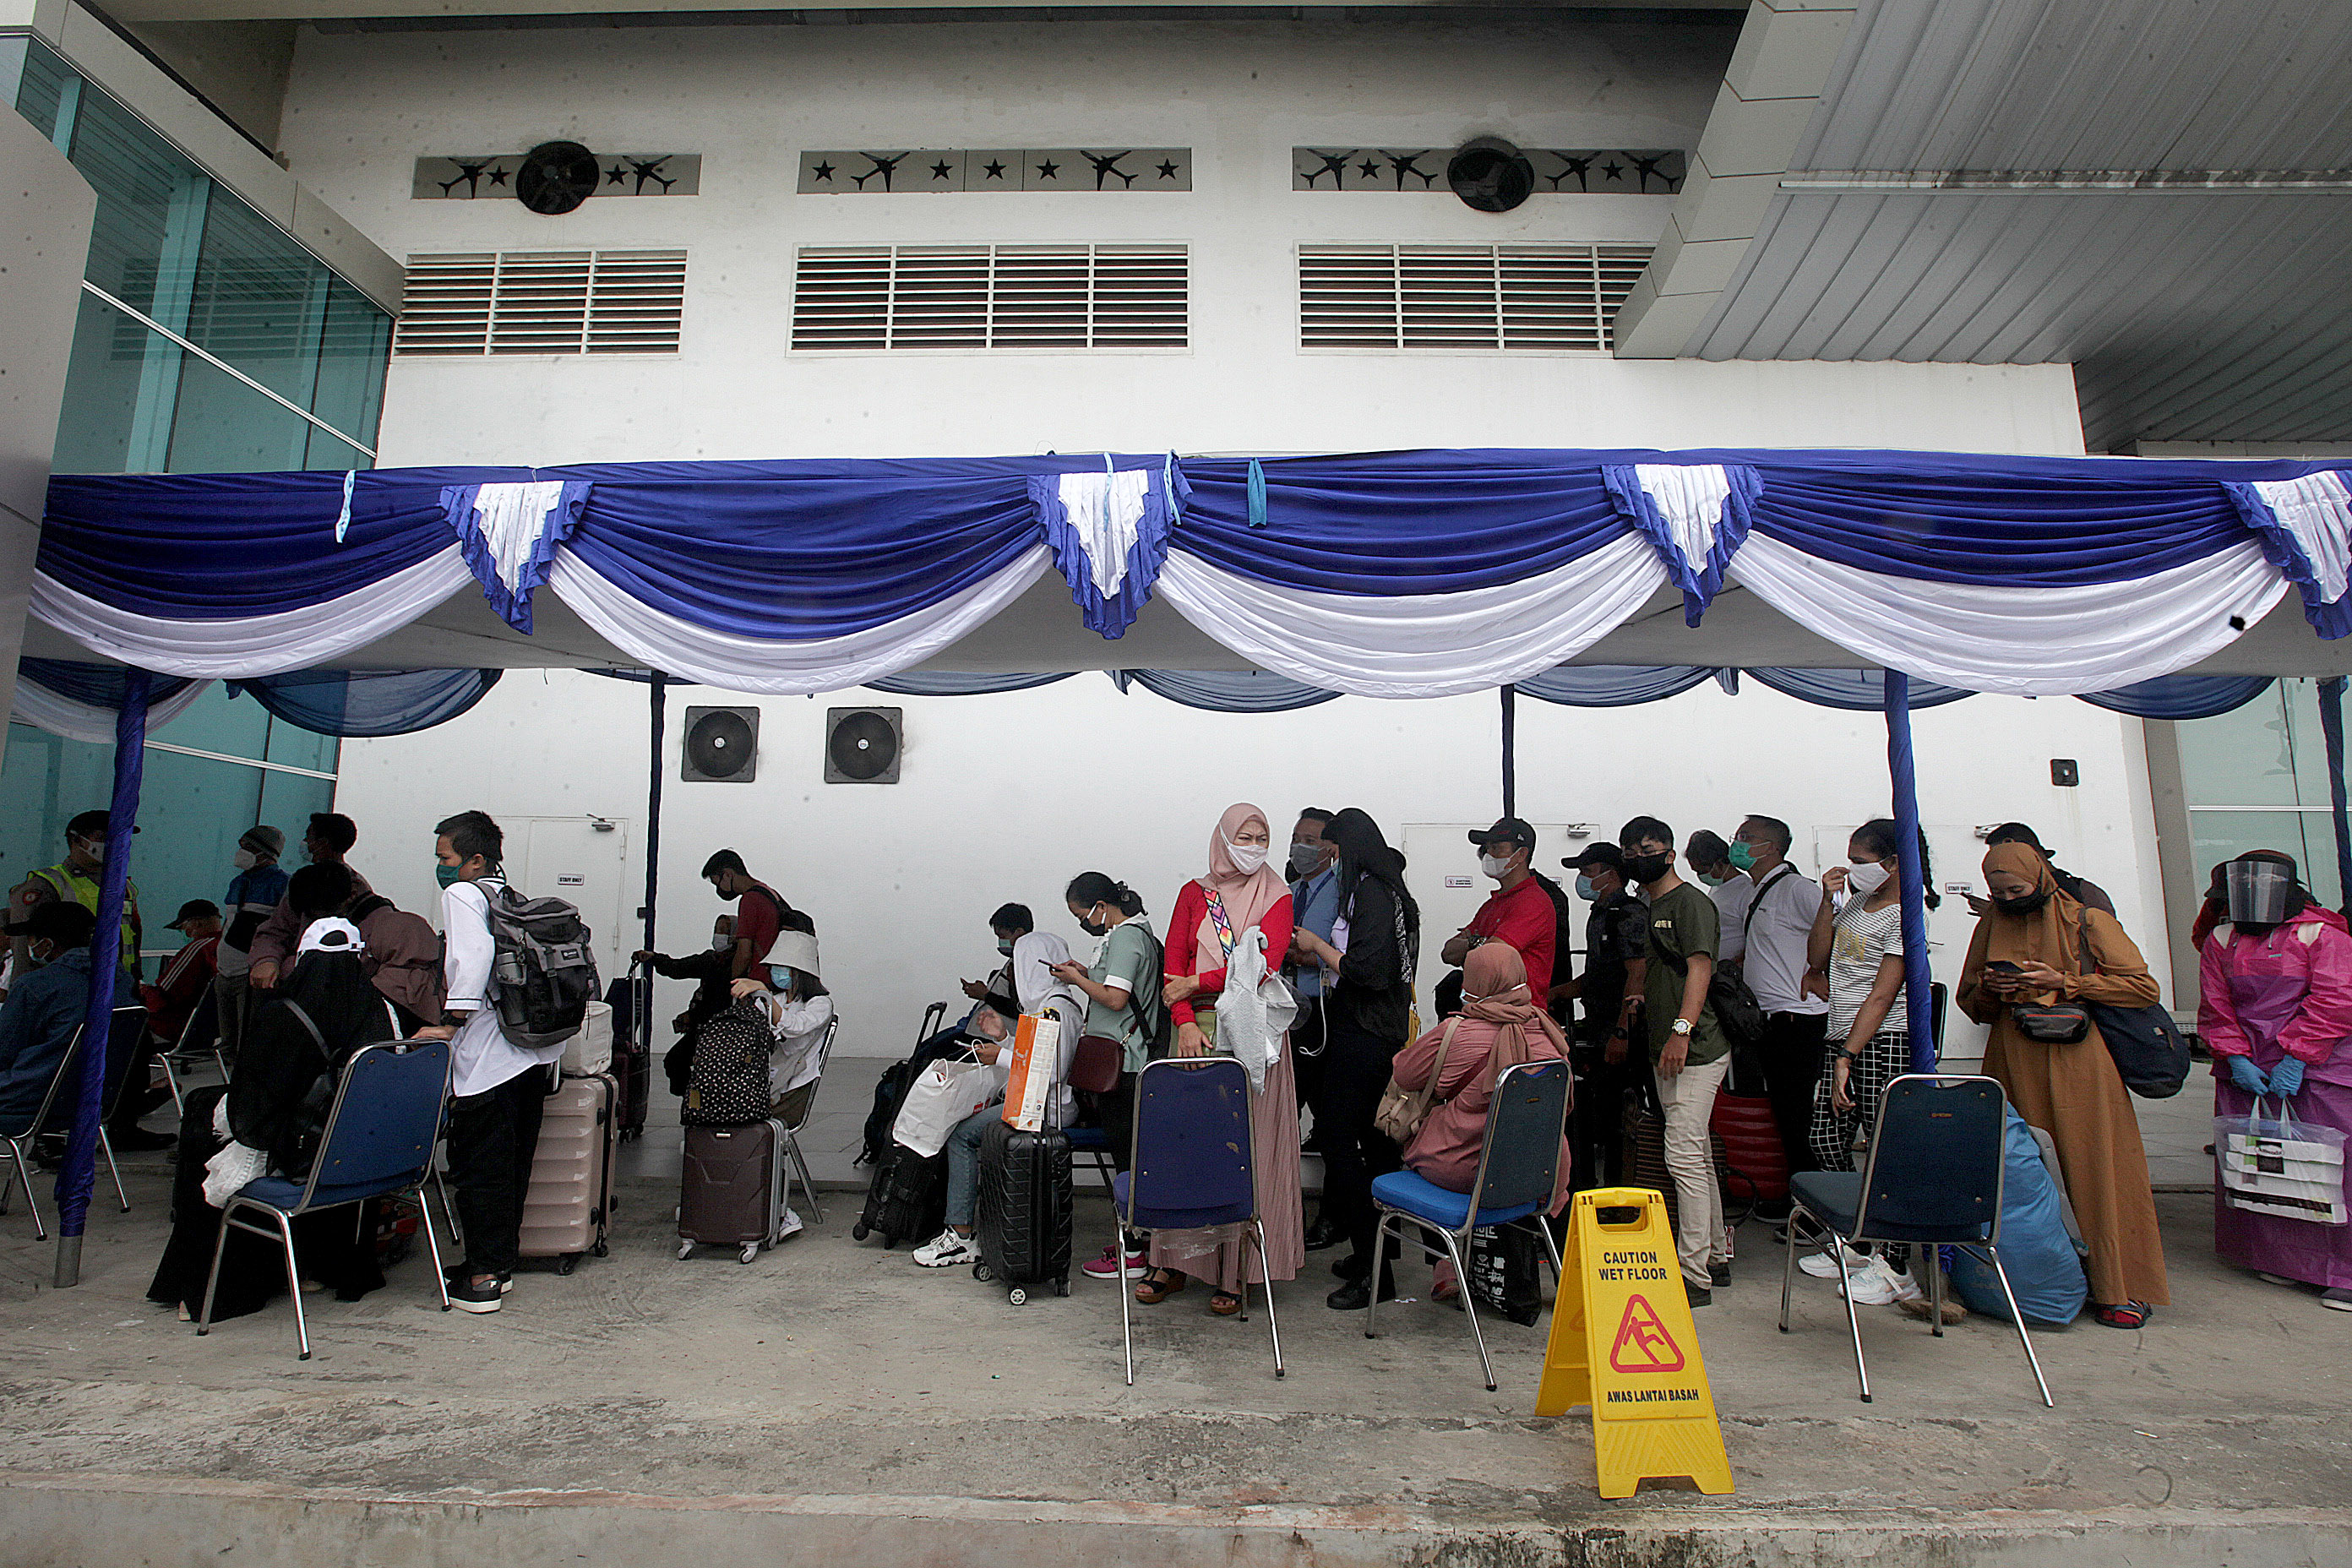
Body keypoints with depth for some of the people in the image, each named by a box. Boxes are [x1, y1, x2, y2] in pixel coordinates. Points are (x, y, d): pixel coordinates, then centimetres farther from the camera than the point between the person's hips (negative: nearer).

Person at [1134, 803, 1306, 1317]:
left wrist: (1196, 983, -10)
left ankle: (1232, 1273, 8)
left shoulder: (1277, 898, 5)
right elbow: (1174, 966, 3)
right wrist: (1185, 1022, -11)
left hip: (1254, 1033, -1)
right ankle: (1175, 1262, 14)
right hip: (1199, 1030, 2)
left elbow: (1264, 963, -10)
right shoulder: (1195, 894, 10)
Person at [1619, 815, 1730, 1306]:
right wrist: (1636, 999, 8)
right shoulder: (1649, 908, 18)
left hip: (1696, 1050, -10)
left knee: (1683, 1156, -11)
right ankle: (1717, 1257, 27)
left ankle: (1694, 1276, -4)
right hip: (1666, 1053, 10)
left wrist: (1682, 1030, -26)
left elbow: (1700, 967, -18)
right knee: (1697, 1156, 16)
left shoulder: (1690, 902, -9)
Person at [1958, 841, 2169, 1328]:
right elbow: (1970, 1003, 20)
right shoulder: (1990, 925, 14)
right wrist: (1989, 988, -2)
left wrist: (2065, 983, -12)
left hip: (2079, 1064, -3)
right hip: (2012, 1064, 3)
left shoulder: (2088, 921, 3)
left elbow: (2144, 988, -3)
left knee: (2098, 1172, -4)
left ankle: (2122, 1289, 6)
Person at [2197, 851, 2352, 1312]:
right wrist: (2236, 1058, -4)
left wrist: (2295, 1058, -16)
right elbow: (2215, 1007, 9)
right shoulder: (2221, 941, 12)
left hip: (2315, 1070, -4)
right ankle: (2283, 1260, 16)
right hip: (2246, 1071, 4)